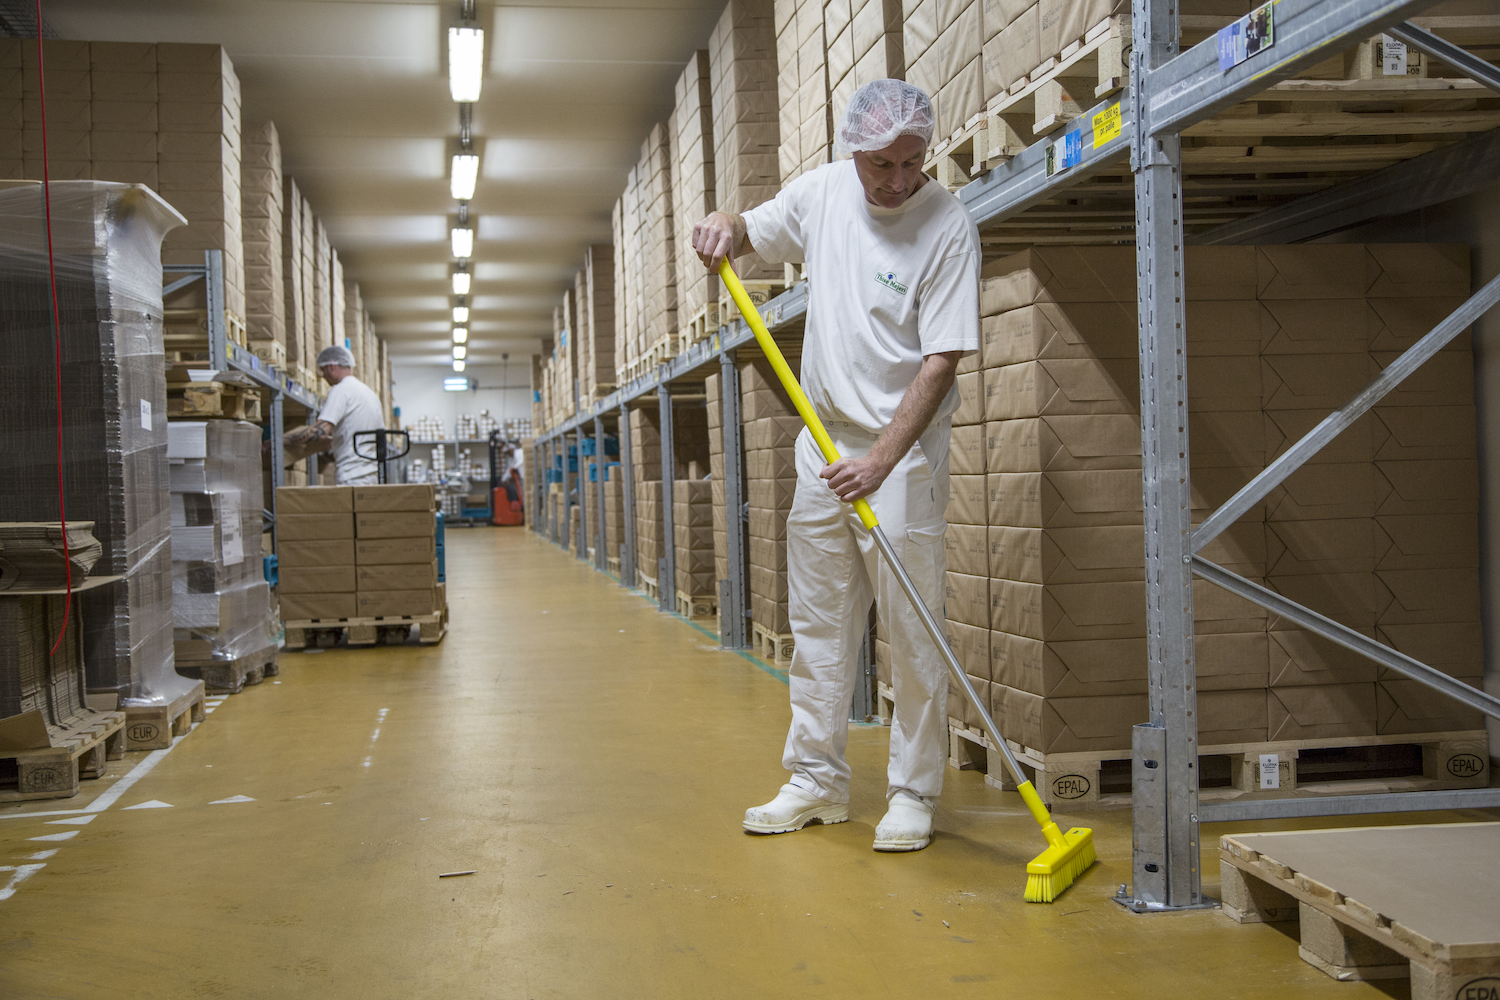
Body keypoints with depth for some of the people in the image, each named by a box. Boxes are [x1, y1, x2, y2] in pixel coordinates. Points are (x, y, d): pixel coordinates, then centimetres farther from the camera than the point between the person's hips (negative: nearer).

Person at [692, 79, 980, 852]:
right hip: (824, 441, 6)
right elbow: (753, 234, 21)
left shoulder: (948, 228, -14)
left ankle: (913, 794, 8)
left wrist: (881, 460, -27)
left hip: (903, 449, -6)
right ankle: (817, 781, 21)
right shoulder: (823, 192, 3)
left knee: (911, 631, -3)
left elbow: (941, 360, -19)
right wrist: (725, 227, -5)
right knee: (818, 624, 10)